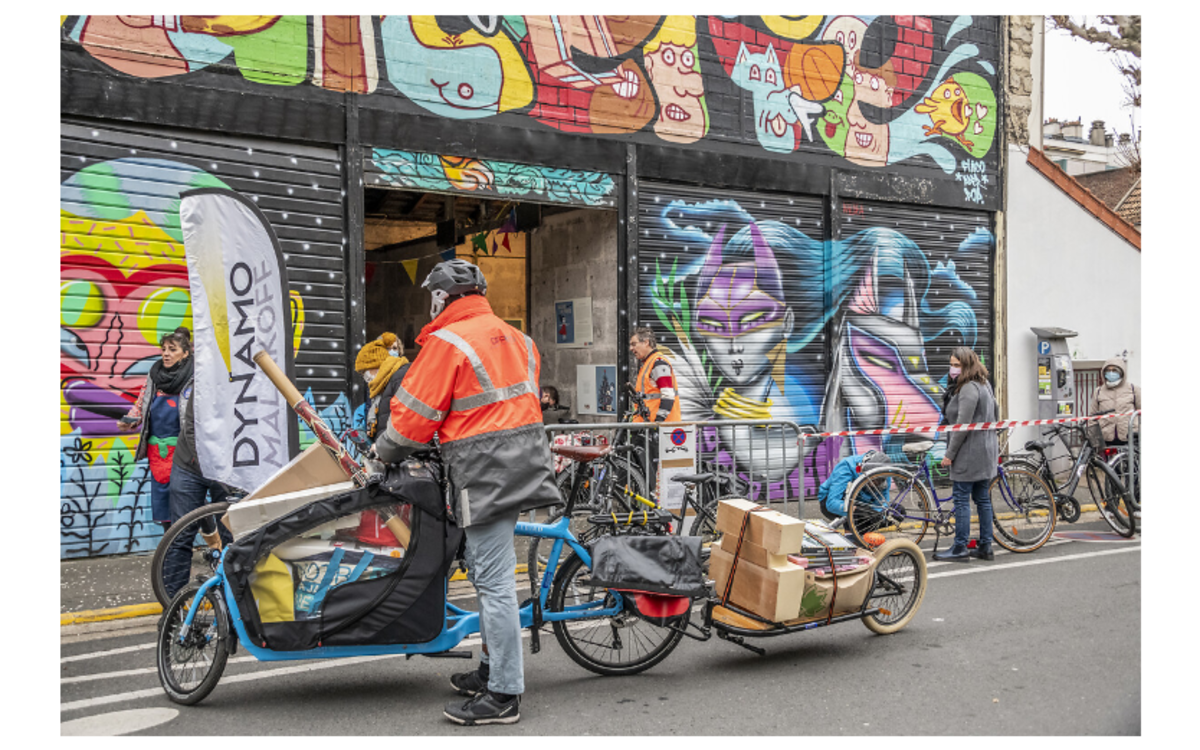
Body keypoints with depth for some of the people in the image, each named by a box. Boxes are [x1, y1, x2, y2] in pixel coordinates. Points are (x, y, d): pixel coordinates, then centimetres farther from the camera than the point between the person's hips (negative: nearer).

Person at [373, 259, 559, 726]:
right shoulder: (515, 337, 16)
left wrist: (385, 452, 10)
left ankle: (503, 696, 0)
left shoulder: (446, 341, -9)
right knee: (485, 570, 19)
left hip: (484, 468, -9)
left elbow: (415, 415, -8)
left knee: (493, 579, -6)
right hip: (522, 458, 9)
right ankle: (492, 669, 29)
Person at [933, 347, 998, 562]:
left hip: (970, 452, -10)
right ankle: (985, 547, 17)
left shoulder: (968, 389, -17)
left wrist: (950, 453, -17)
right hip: (986, 450, 10)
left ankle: (960, 548, -2)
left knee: (962, 500, -5)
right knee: (982, 499, 12)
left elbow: (963, 425, -21)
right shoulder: (984, 385, 16)